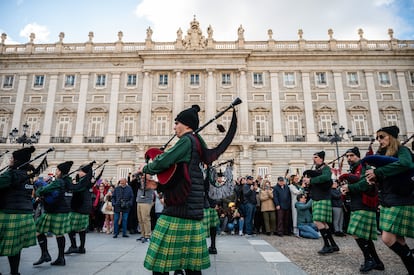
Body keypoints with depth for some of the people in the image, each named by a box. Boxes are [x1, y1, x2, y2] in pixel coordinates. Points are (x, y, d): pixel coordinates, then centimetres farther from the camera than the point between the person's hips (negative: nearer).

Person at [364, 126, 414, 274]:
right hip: (387, 201, 7)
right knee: (398, 240, 10)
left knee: (387, 238, -11)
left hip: (400, 201, -7)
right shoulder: (382, 155, 14)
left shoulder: (402, 150, -6)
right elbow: (381, 178, 13)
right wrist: (373, 178, -11)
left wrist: (377, 172, -29)